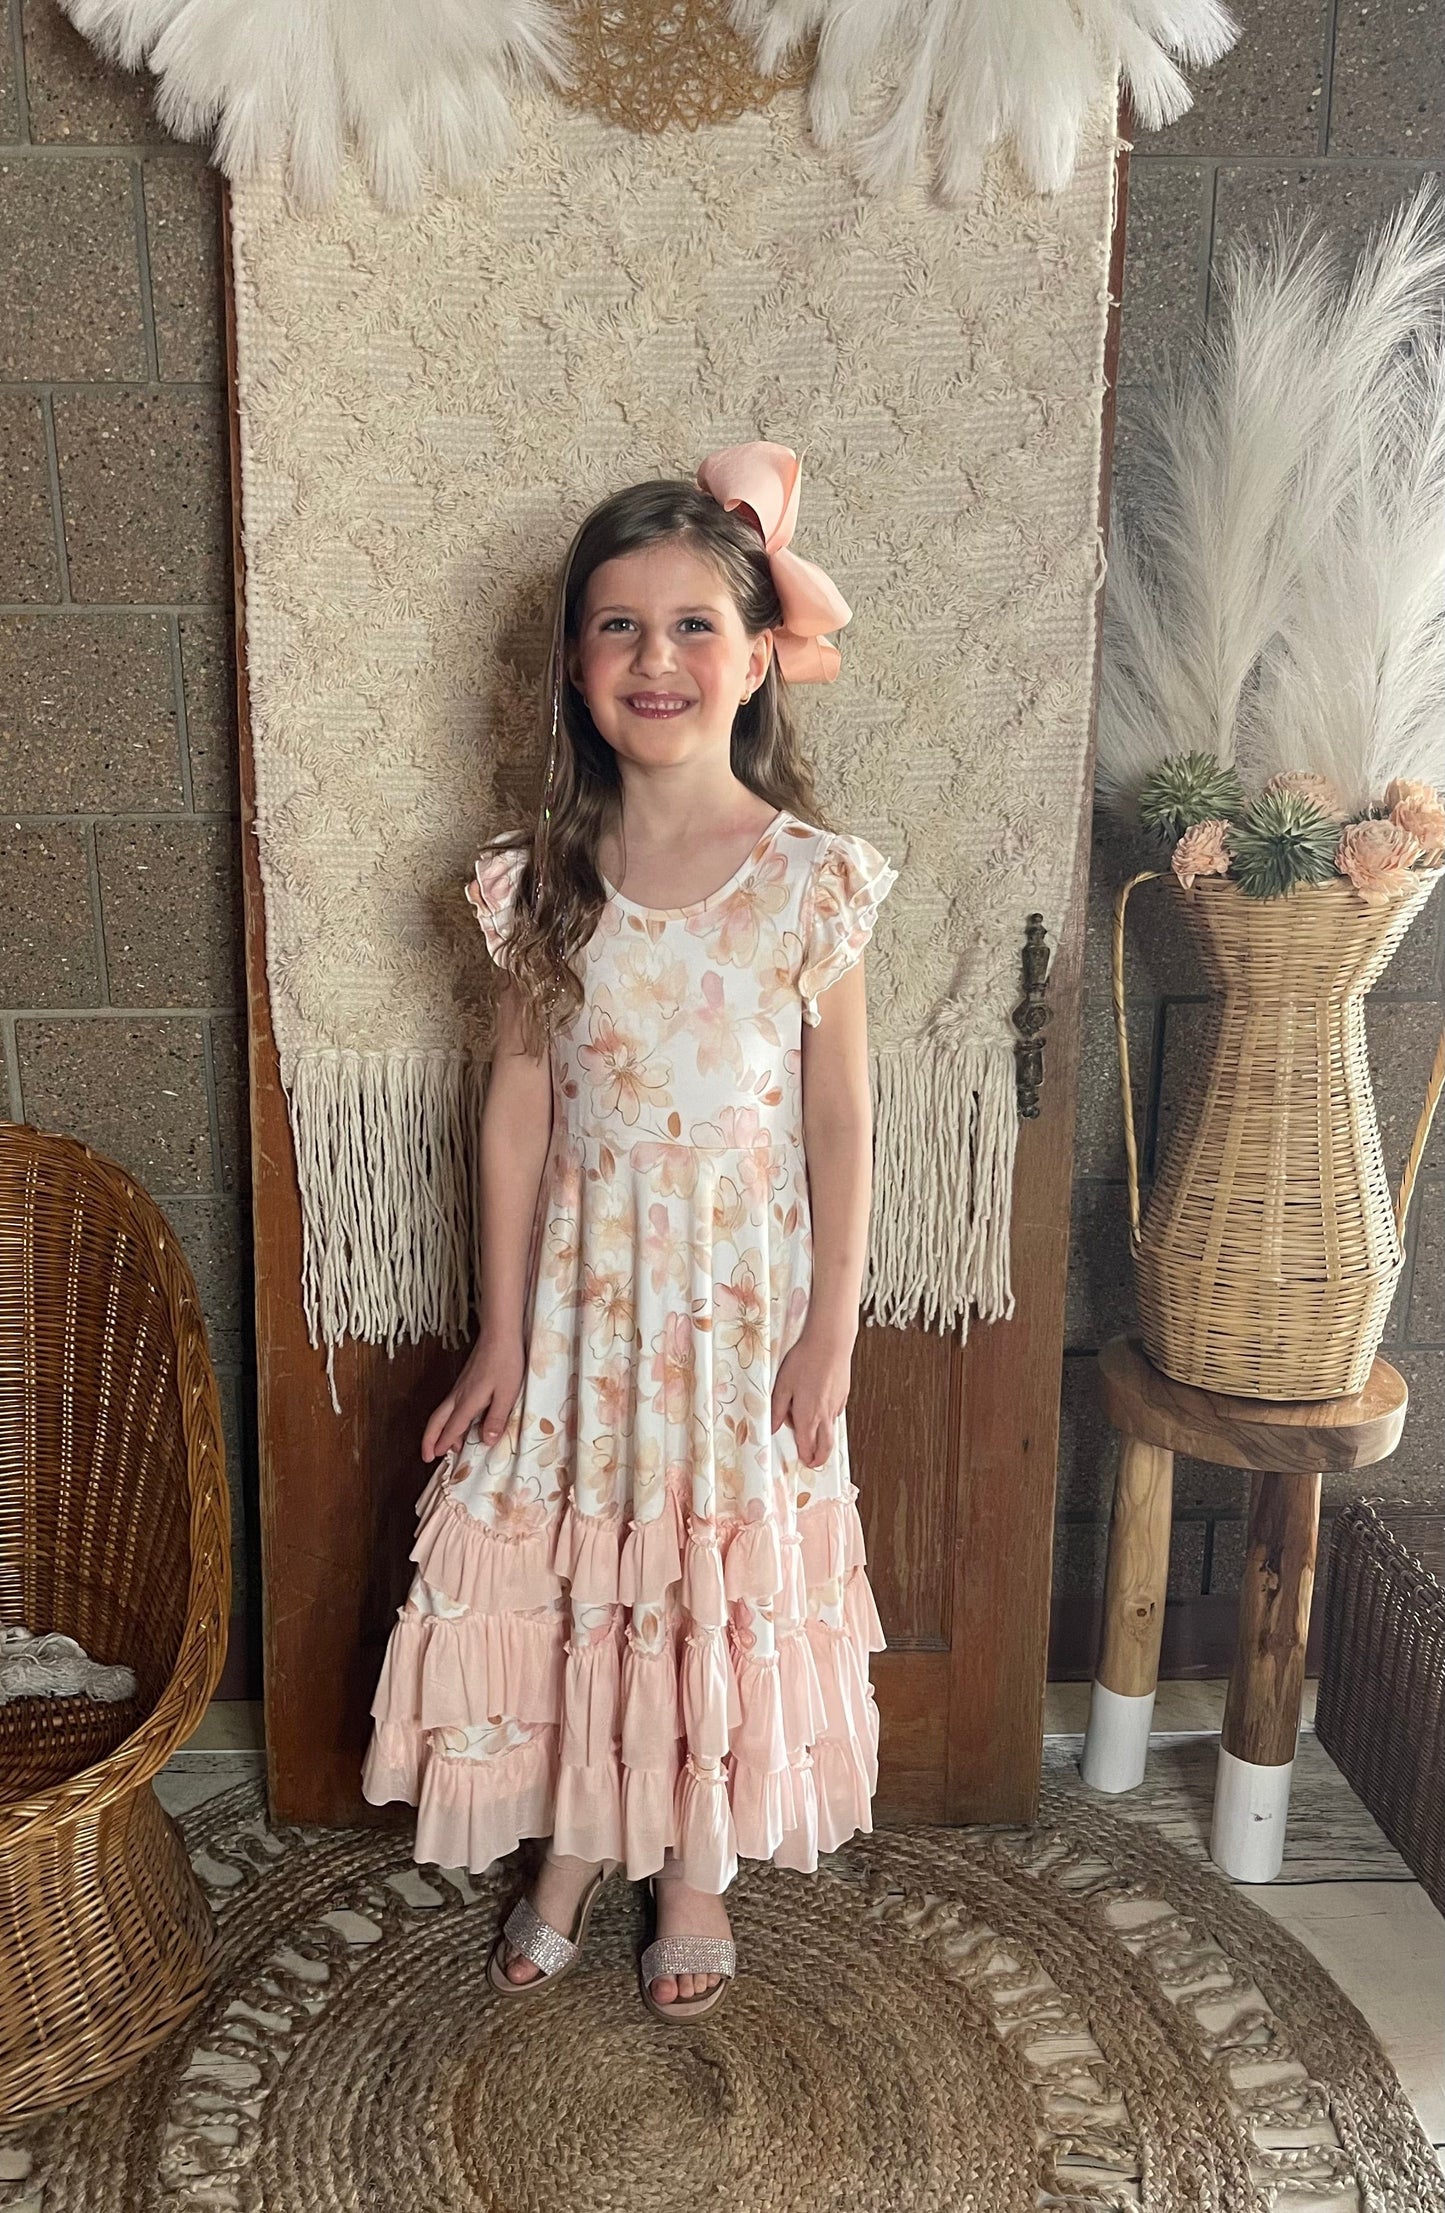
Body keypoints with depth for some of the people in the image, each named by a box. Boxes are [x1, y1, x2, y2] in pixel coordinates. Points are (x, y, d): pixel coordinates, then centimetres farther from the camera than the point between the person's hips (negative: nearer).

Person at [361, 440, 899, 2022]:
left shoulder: (810, 877, -10)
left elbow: (840, 1121, -6)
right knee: (564, 1569, 13)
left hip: (743, 1284, -2)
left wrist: (828, 1334, -7)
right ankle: (571, 1854, 38)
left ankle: (697, 1869, 37)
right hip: (582, 1277, 2)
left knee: (726, 1578, 12)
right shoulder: (543, 880, -4)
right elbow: (517, 1112, 0)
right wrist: (501, 1331, 0)